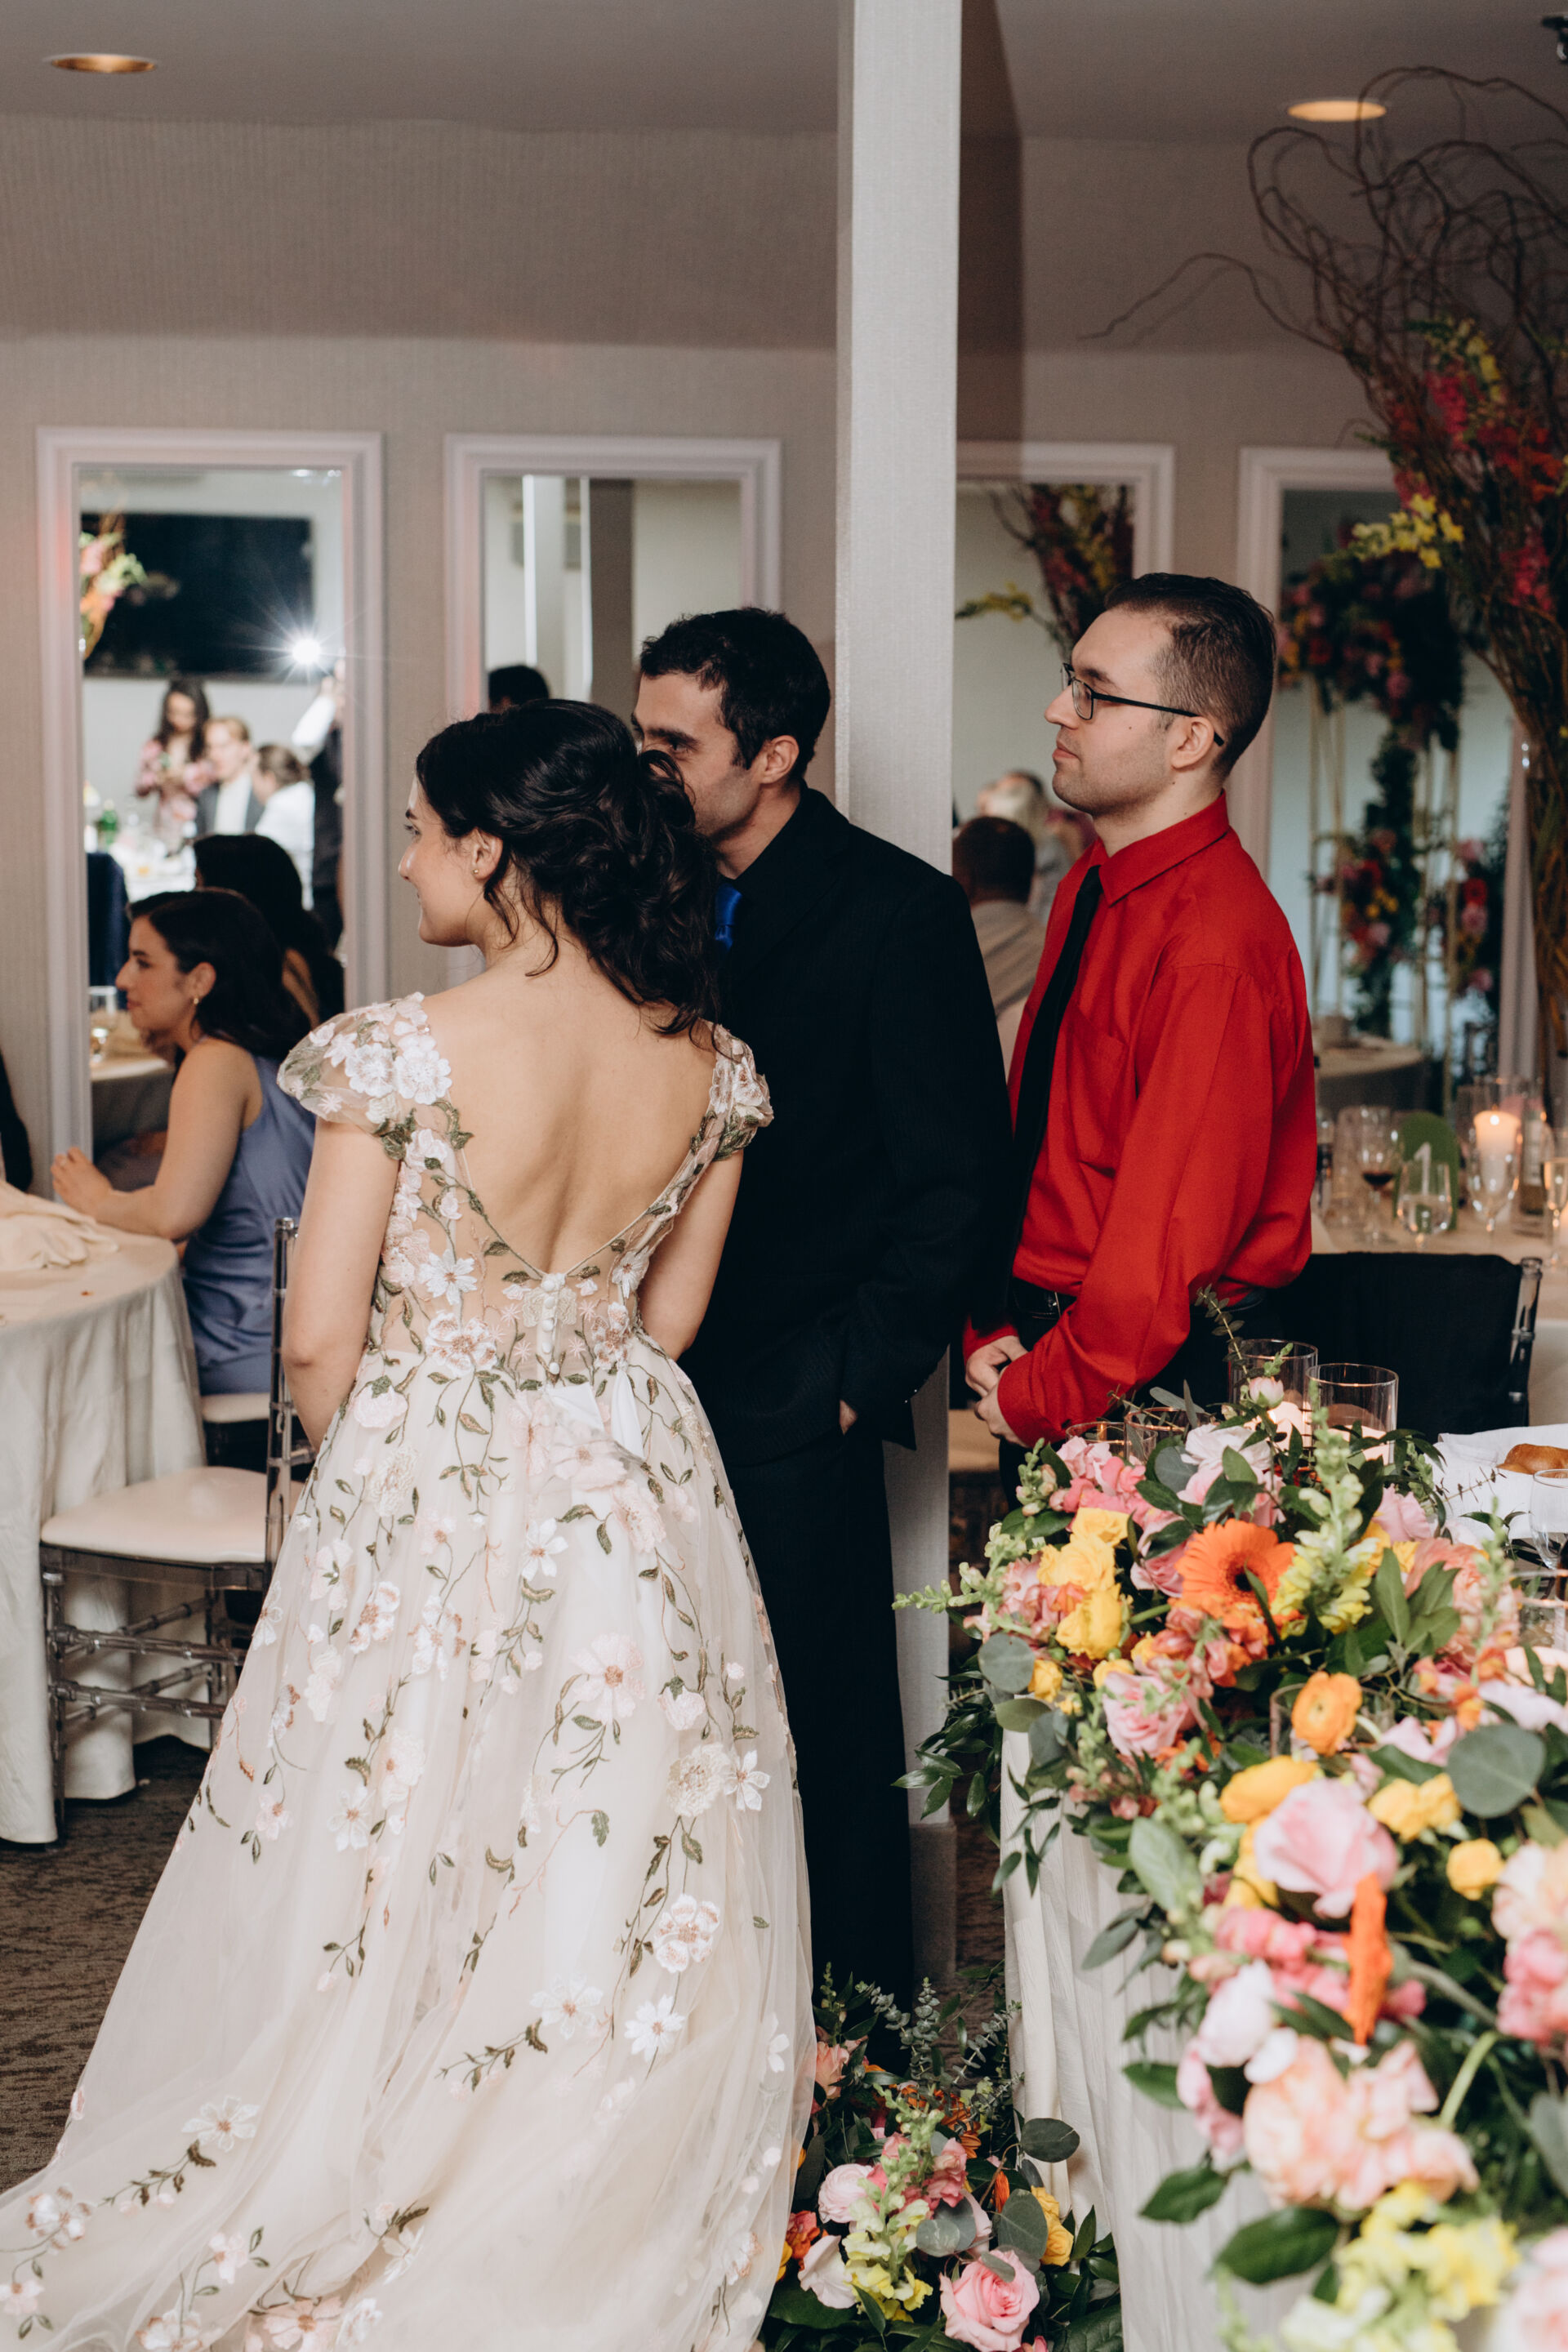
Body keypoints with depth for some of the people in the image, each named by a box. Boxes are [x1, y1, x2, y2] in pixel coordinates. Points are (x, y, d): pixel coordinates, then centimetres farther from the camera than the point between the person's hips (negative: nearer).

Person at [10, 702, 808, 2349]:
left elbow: (321, 1339, -12)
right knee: (621, 1879, 16)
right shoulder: (709, 1065, -4)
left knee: (401, 1862, 12)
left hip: (425, 1492, -4)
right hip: (637, 1494, 5)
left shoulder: (401, 1055, -19)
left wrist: (378, 1467, 7)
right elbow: (667, 1315, 7)